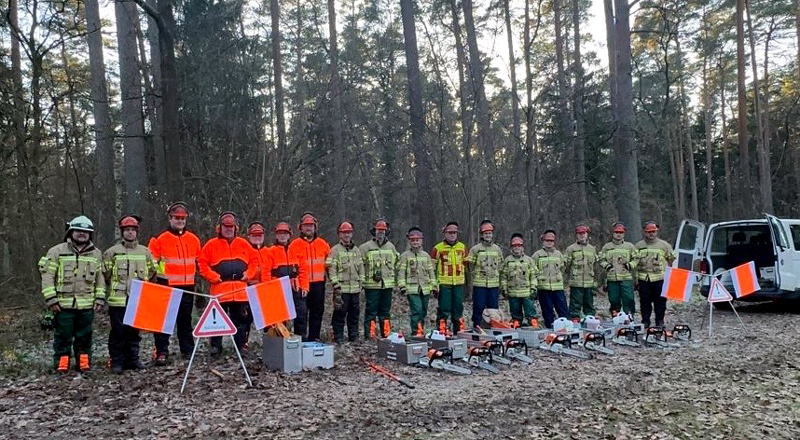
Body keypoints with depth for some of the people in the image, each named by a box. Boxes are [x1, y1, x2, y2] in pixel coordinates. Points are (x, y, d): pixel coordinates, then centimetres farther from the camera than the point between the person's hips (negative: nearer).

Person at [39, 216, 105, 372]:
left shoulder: (96, 254, 11)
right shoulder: (57, 251, 1)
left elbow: (100, 278, 14)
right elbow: (47, 276, -2)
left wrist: (100, 298, 6)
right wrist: (51, 299, -8)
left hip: (87, 305, 2)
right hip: (63, 304, -2)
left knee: (84, 336, 9)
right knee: (63, 336, 3)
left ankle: (83, 363, 18)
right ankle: (61, 364, 13)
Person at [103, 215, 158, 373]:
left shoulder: (145, 252, 11)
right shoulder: (112, 252, 2)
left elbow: (152, 274, 18)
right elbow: (105, 274, 5)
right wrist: (113, 288, 4)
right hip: (118, 300, -2)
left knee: (134, 331, 9)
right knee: (118, 332, -1)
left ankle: (133, 360, 18)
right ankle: (117, 362, 7)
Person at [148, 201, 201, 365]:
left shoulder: (193, 240, 10)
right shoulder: (160, 239, -3)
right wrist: (154, 278, -10)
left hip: (187, 287, 4)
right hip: (166, 286, -4)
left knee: (185, 319, 13)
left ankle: (188, 350, 21)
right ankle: (161, 352, 1)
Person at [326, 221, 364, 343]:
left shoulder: (357, 250, 16)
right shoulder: (335, 250, -2)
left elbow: (361, 268, 21)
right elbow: (331, 269, -8)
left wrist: (361, 283, 14)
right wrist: (335, 285, -14)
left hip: (355, 288, 5)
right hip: (341, 288, -5)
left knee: (354, 313, 10)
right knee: (340, 313, -3)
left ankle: (354, 336, 20)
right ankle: (338, 337, 5)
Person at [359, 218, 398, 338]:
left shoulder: (391, 247, 13)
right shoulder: (366, 247, -1)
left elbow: (396, 265, 22)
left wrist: (396, 281, 17)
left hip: (387, 284, 4)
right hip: (371, 284, -4)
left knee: (385, 311, 11)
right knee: (371, 311, -2)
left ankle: (386, 335, 18)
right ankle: (369, 336, 2)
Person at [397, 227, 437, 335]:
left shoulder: (426, 255, 14)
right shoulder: (405, 256, 2)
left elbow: (431, 272, 16)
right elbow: (401, 272, -2)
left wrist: (434, 286, 11)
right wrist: (402, 286, -11)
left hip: (425, 289, 4)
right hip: (412, 289, -4)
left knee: (423, 312, 9)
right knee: (416, 310, -16)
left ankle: (421, 331, 21)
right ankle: (415, 332, -10)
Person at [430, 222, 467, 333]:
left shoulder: (462, 247, 12)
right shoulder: (438, 248, 0)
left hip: (459, 283, 3)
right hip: (444, 284, -3)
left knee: (458, 310, 9)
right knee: (444, 310, -3)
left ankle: (459, 332, 18)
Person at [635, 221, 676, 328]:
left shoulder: (664, 245, 7)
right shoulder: (639, 246, 12)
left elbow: (671, 259, 13)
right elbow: (635, 260, 15)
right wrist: (636, 277, 9)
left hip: (659, 278, -1)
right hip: (643, 278, 2)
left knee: (660, 301, 1)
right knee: (644, 301, 4)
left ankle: (660, 321, 12)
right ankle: (645, 321, 14)